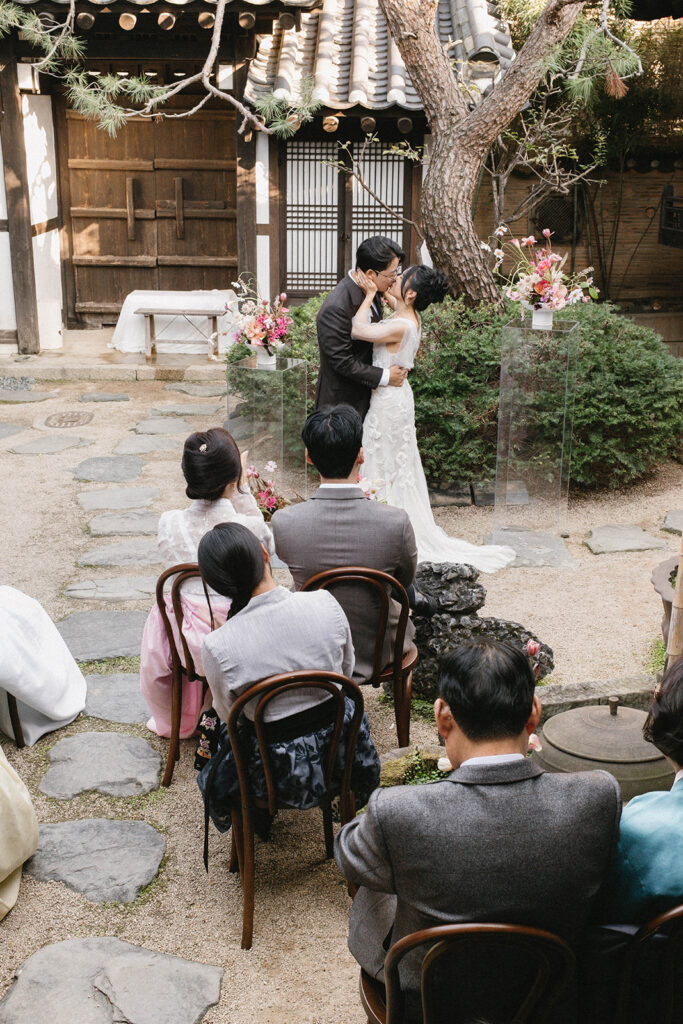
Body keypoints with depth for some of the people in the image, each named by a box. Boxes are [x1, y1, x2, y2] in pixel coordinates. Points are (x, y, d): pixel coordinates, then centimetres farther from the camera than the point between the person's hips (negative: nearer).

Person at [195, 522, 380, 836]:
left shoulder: (217, 647, -25)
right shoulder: (325, 603, -18)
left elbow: (228, 713, -5)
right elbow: (346, 670, 0)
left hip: (275, 771, -2)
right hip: (339, 751, 2)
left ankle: (254, 815, 42)